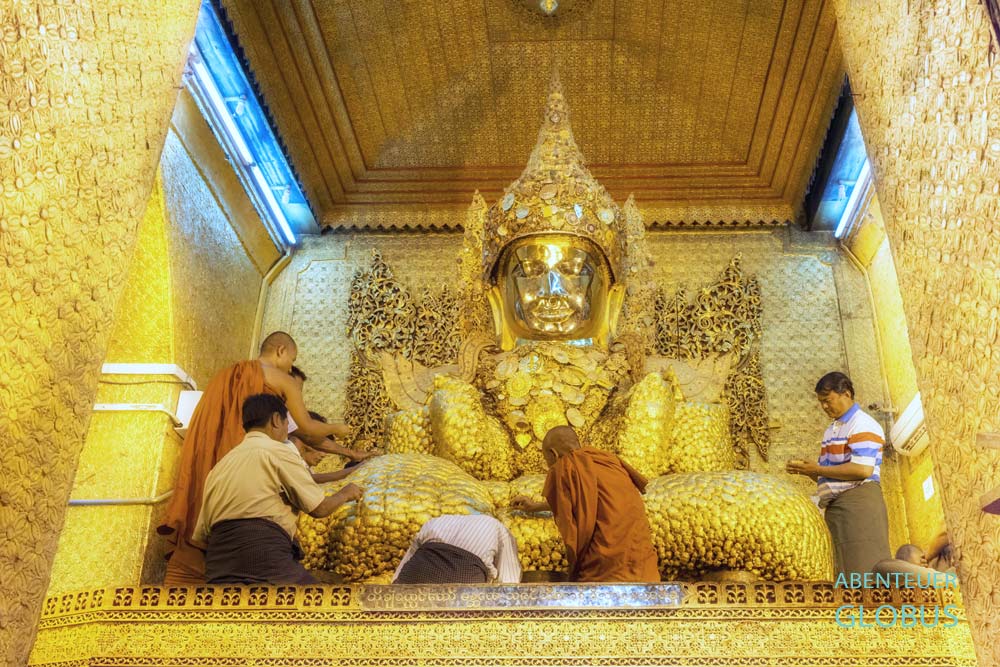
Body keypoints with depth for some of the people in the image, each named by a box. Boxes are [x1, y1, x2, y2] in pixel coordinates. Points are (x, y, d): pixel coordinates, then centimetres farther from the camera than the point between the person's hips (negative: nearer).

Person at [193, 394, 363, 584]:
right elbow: (319, 508, 4)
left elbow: (201, 537, 19)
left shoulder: (220, 465, 21)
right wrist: (345, 494, 24)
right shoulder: (277, 452, 2)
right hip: (266, 560, -7)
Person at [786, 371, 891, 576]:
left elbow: (863, 469, -21)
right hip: (833, 506, 9)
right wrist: (807, 469, 2)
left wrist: (816, 469, -15)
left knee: (864, 569, -8)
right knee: (842, 571, 8)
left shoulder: (862, 425, -8)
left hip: (858, 502, -9)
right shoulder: (831, 429, 20)